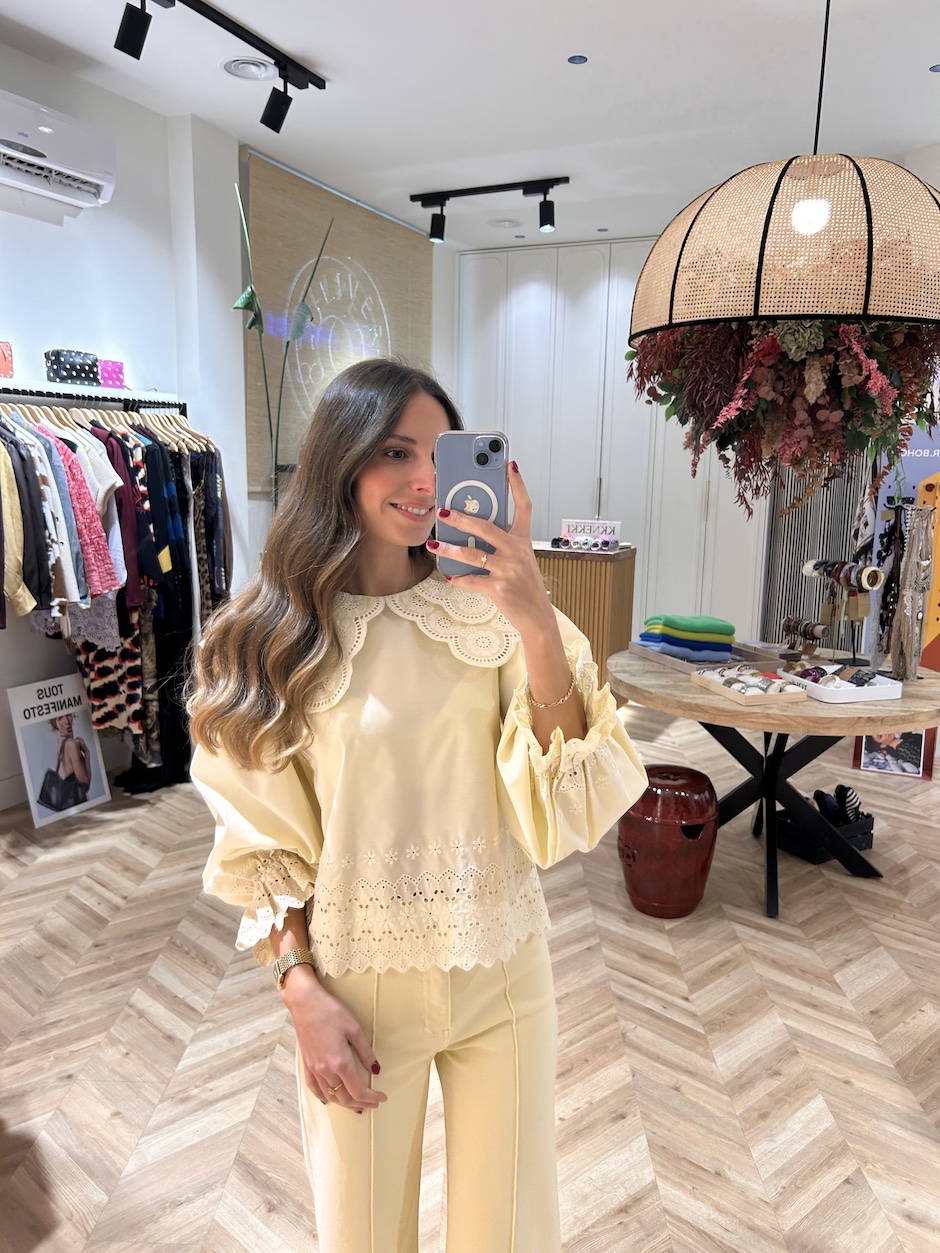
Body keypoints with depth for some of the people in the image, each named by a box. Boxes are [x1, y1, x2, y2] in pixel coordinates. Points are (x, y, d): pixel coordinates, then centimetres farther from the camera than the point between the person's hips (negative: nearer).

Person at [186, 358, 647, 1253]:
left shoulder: (486, 610, -9)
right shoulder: (271, 639, -8)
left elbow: (569, 806, -17)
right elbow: (261, 844, -1)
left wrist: (537, 625, -29)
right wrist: (303, 992, -8)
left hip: (501, 972, 1)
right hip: (355, 983, 0)